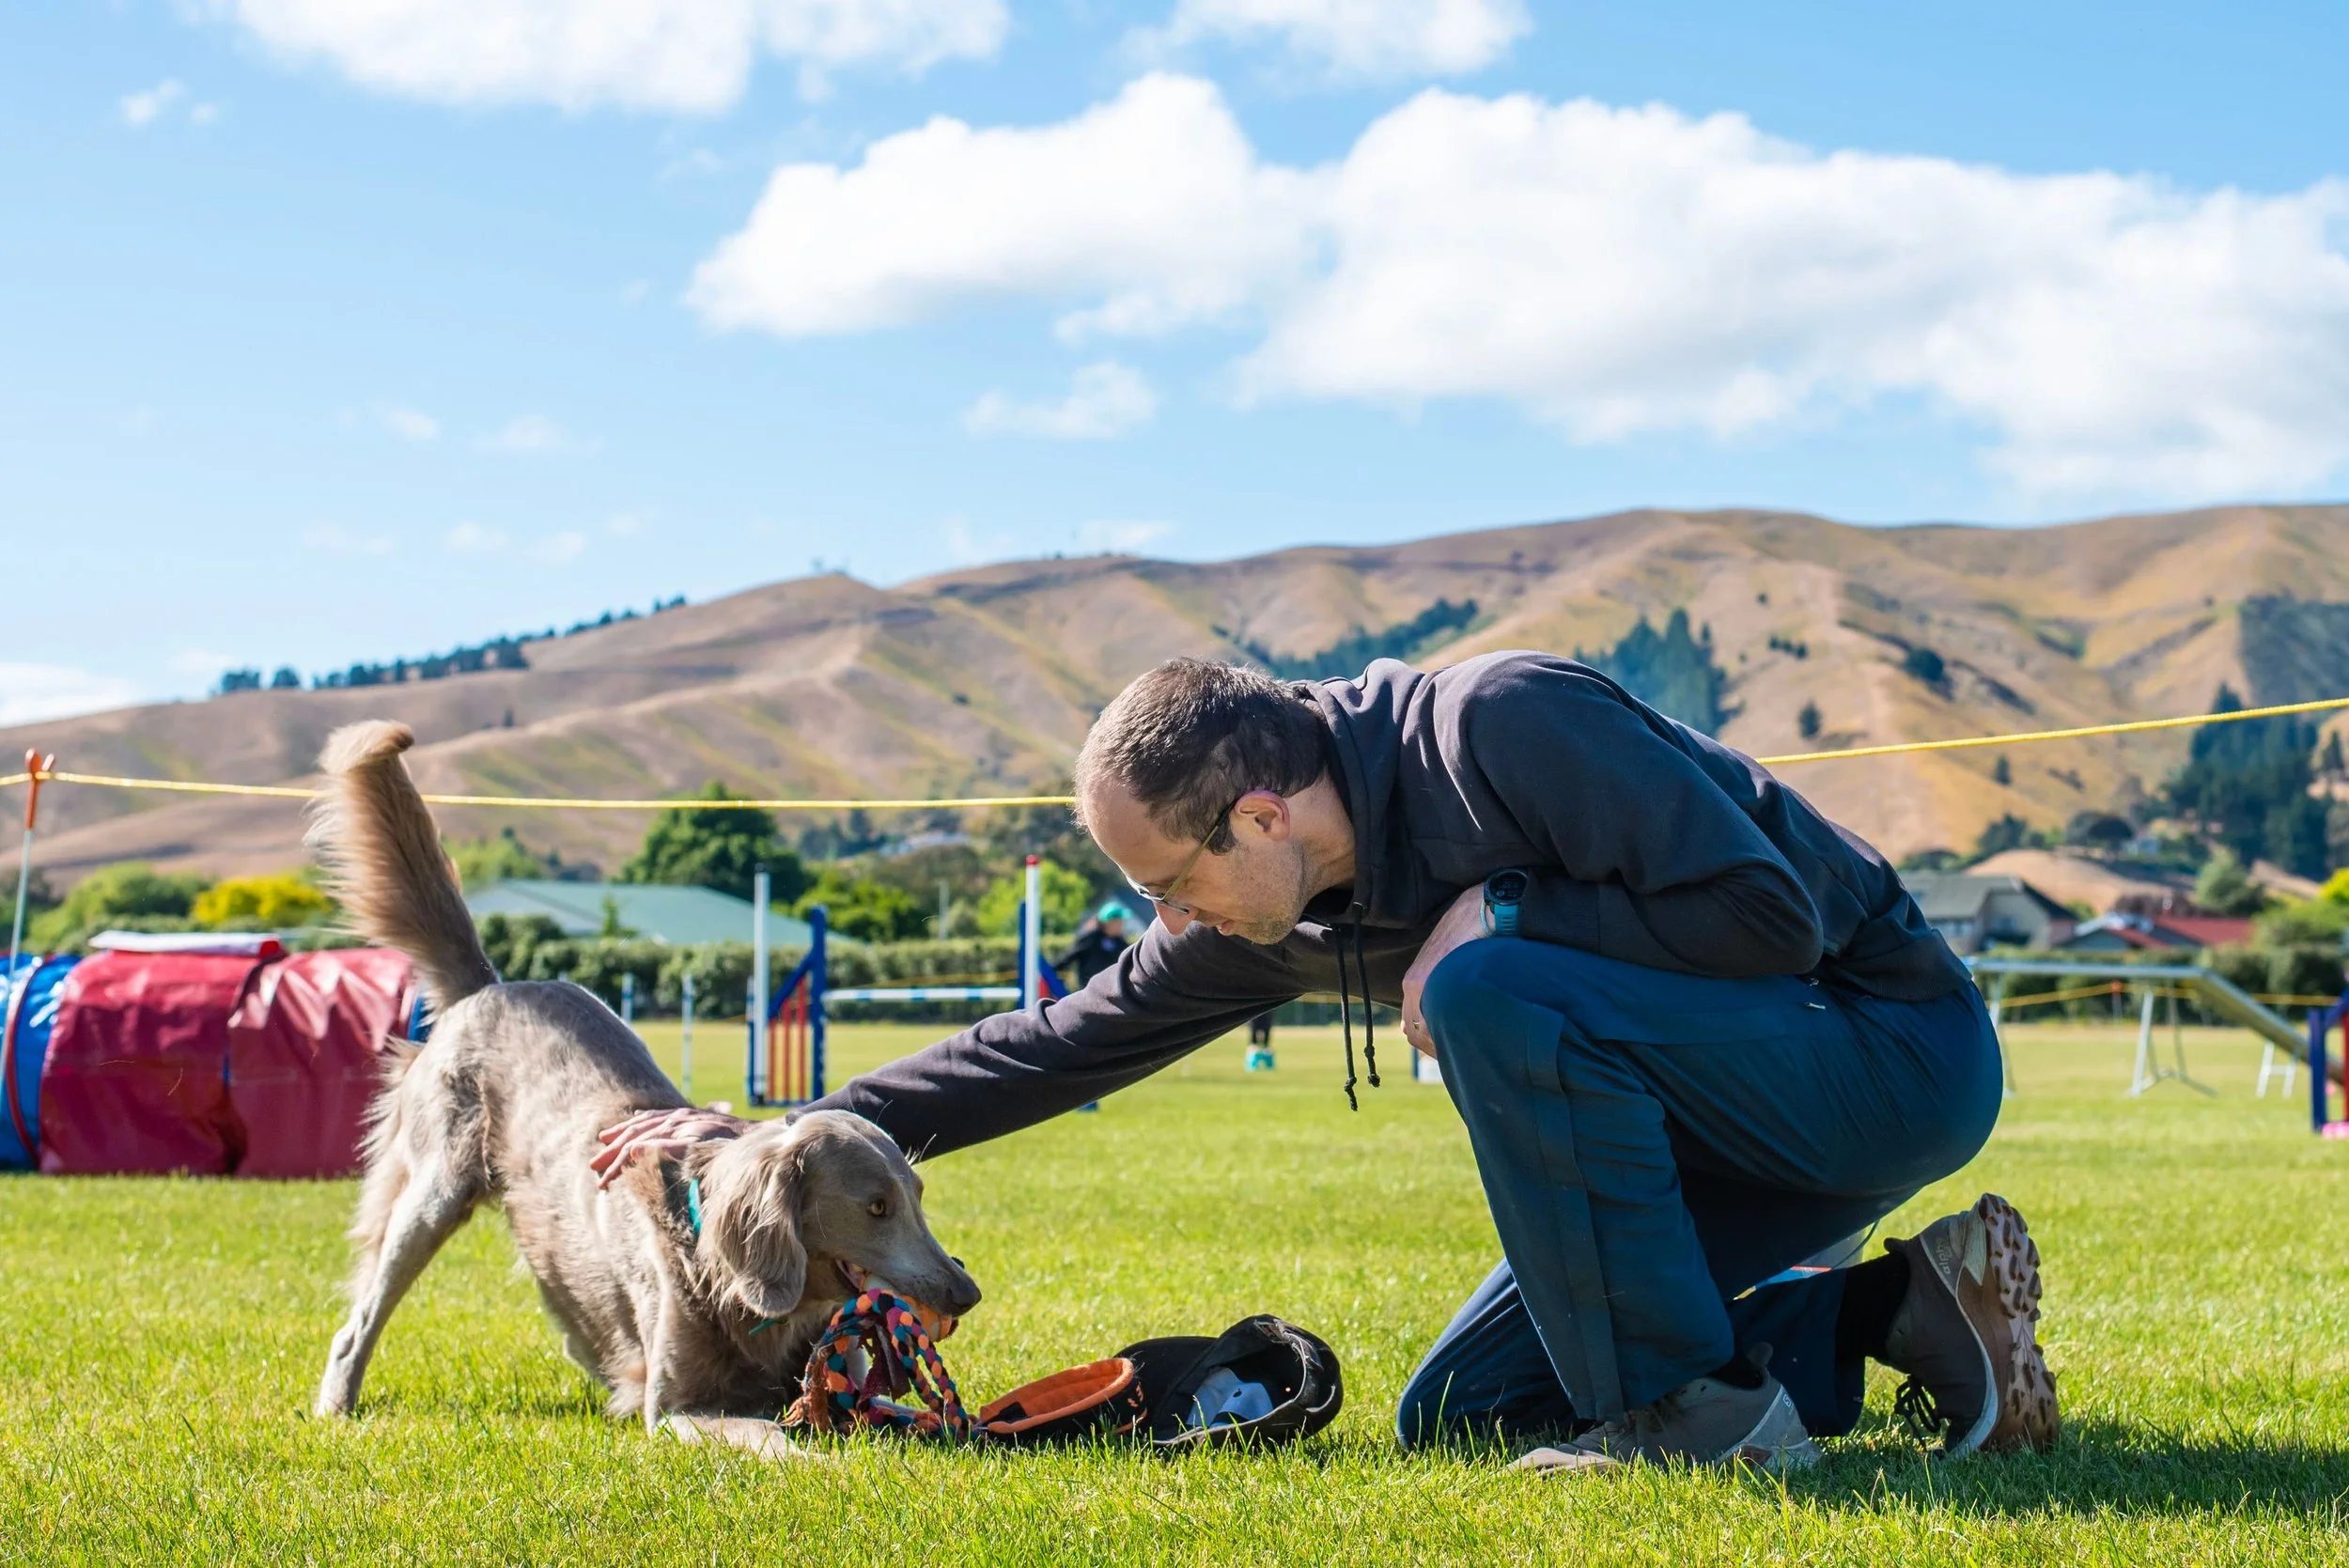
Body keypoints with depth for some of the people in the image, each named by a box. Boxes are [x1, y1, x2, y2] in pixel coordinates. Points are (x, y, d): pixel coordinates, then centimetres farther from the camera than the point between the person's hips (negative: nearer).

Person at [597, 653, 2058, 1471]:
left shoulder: (1507, 723, -25)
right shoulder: (1288, 914, 1)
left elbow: (1770, 912, -27)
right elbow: (1079, 1037, 8)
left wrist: (1501, 918, -22)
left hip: (1896, 1055, -9)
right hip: (1737, 1110, 9)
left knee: (1493, 991, -30)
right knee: (1454, 1418, 4)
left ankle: (1694, 1399, -16)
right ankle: (1898, 1311, 5)